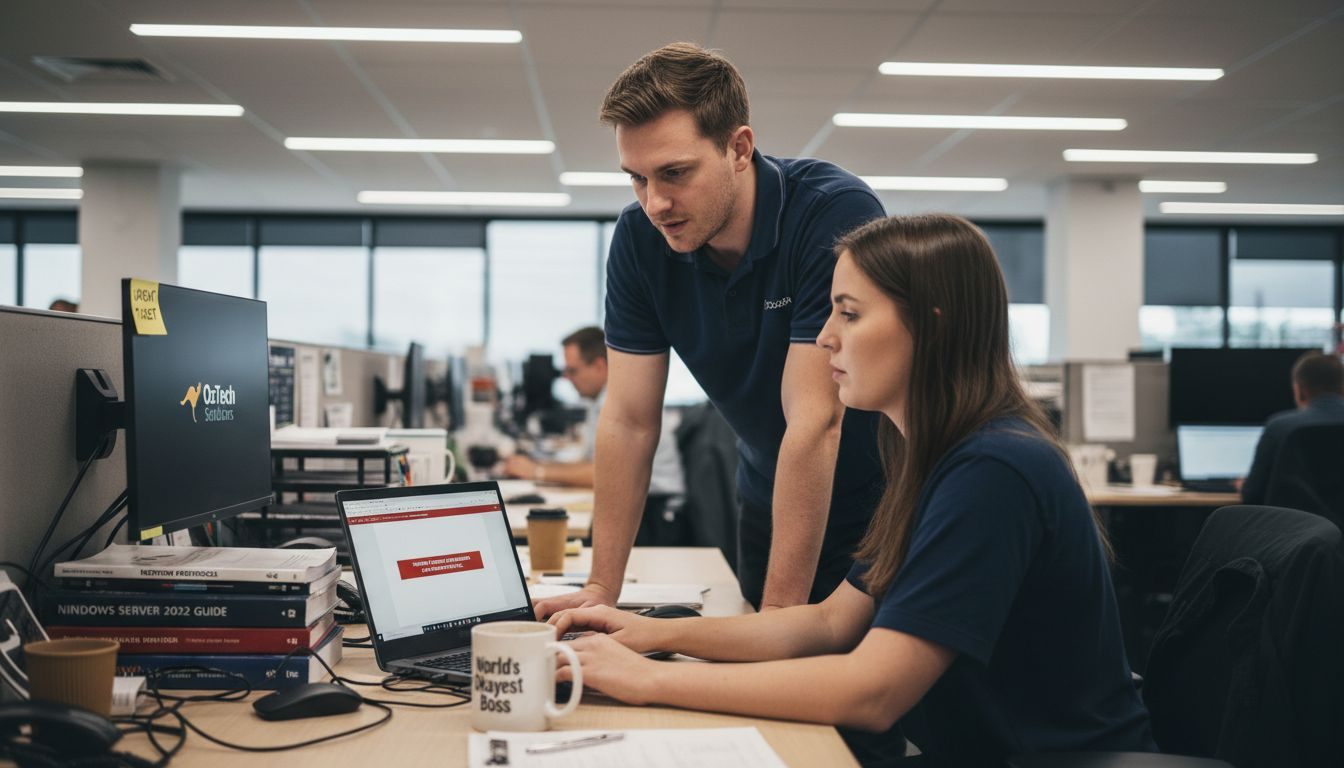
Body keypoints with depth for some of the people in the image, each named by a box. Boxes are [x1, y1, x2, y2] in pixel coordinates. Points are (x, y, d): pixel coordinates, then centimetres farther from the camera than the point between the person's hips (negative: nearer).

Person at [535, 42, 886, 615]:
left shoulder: (837, 216, -27)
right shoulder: (639, 238, -11)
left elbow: (814, 421, -30)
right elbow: (628, 419, -8)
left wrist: (777, 613, -30)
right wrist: (602, 589, -11)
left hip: (887, 508, -4)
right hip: (772, 508, 4)